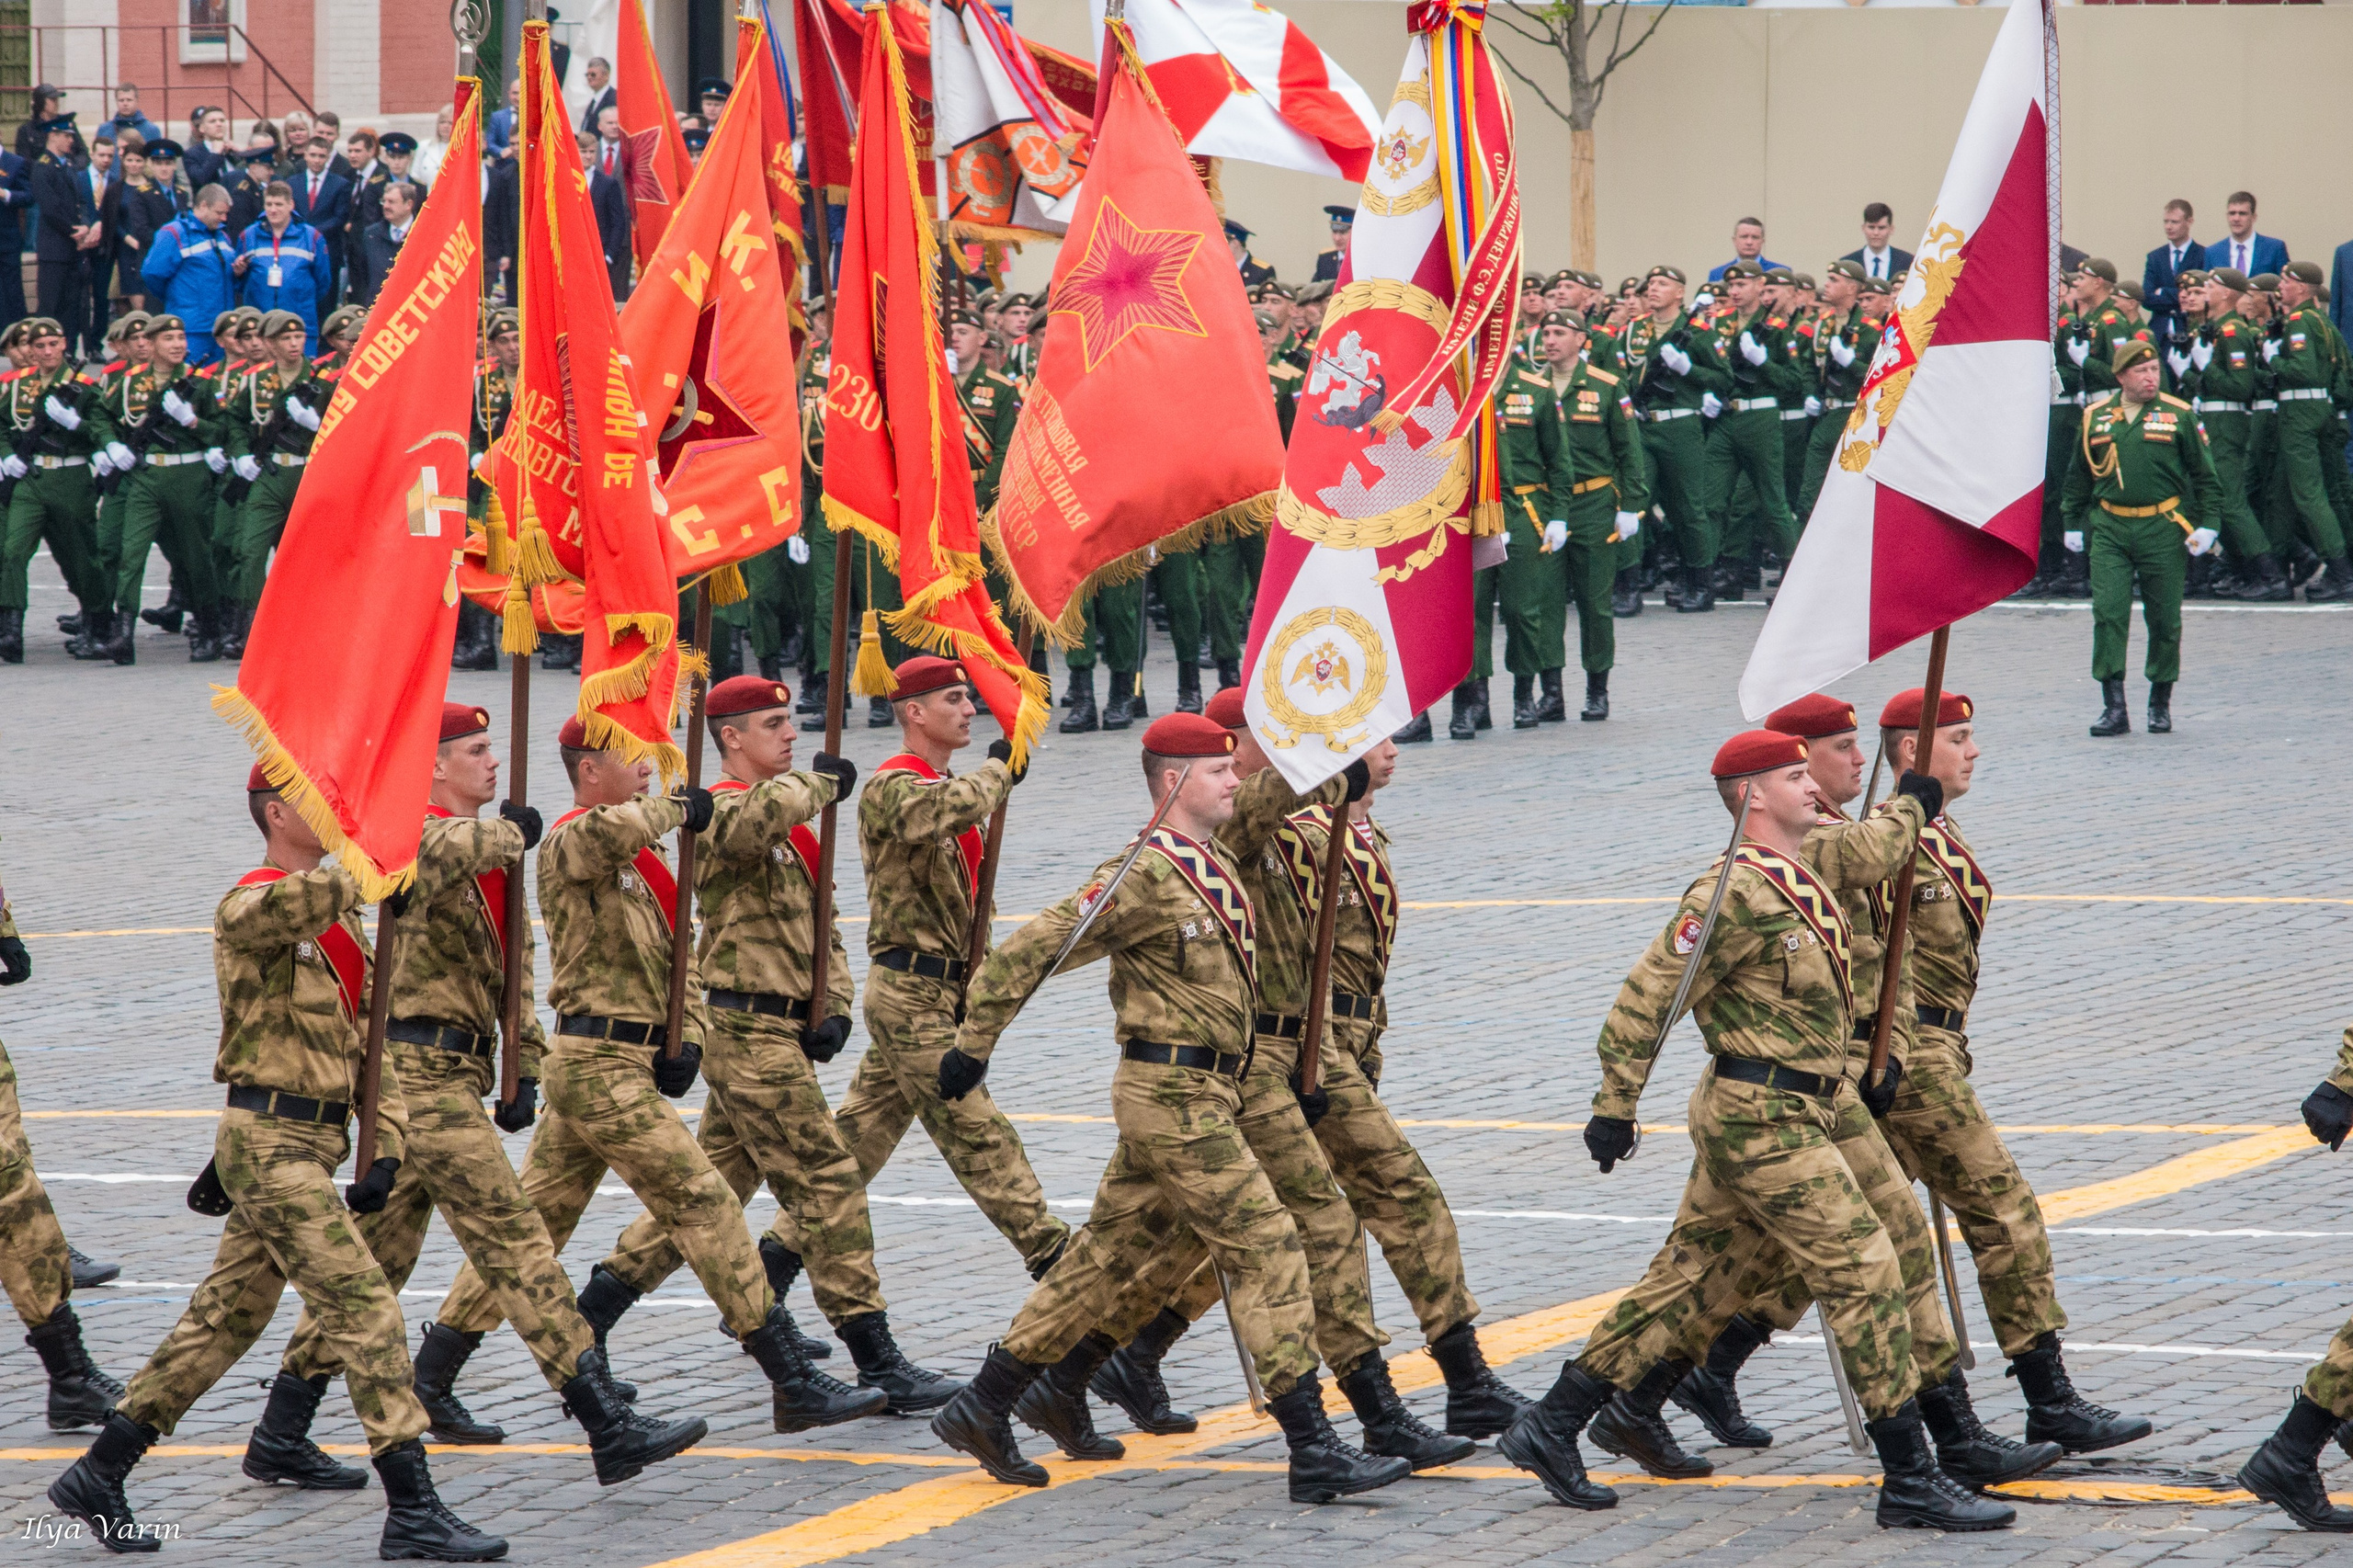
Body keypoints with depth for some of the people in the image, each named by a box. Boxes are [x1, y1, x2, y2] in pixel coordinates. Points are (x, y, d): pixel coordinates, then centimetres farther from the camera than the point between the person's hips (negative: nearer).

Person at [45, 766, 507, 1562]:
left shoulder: (339, 914, 15)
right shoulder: (246, 909, -13)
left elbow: (363, 1037, 15)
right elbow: (286, 904, -41)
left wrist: (387, 1148, 6)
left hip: (315, 1141, 9)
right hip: (272, 1143, -9)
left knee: (227, 1316, 14)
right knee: (365, 1307, -12)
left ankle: (98, 1477, 22)